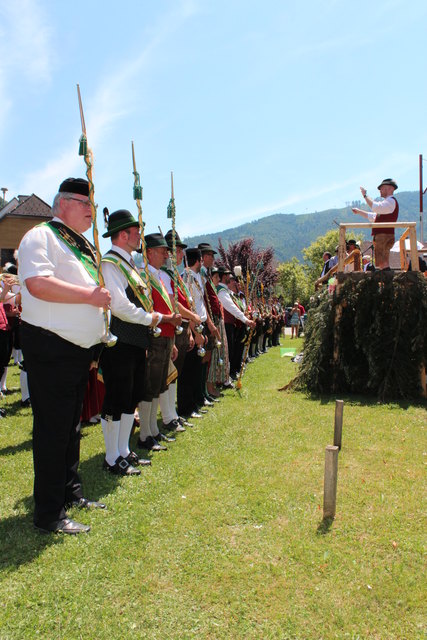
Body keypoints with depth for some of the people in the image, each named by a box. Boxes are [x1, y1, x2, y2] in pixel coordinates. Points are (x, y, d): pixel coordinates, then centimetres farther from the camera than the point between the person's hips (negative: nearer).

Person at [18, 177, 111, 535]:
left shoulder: (84, 245, 19)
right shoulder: (42, 236, -8)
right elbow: (38, 284, -25)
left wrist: (97, 342, 19)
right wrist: (90, 295, -22)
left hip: (80, 350, 9)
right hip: (50, 348, -9)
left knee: (72, 426, 17)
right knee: (53, 430, -2)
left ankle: (71, 493, 32)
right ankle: (49, 514, 11)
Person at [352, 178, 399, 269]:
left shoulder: (391, 201, -8)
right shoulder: (388, 202, 26)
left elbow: (375, 207, -25)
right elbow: (373, 217, 35)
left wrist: (365, 195, -14)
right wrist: (359, 211, 31)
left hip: (384, 237, -10)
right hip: (381, 237, 10)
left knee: (383, 265, -16)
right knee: (384, 265, 9)